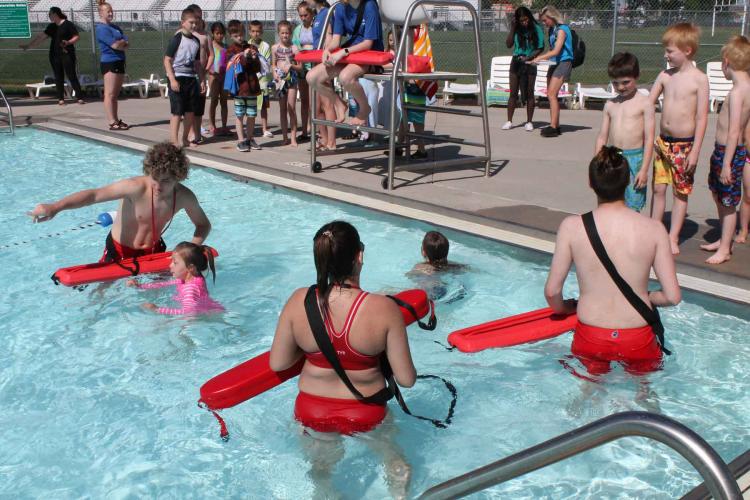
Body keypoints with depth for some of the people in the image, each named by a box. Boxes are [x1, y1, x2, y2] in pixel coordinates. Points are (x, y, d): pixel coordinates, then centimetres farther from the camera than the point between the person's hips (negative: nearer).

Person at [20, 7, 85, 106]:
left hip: (67, 54, -6)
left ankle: (80, 98, -8)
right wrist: (29, 45, 14)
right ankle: (61, 99, 9)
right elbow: (41, 36, 15)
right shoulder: (51, 26, 13)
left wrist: (68, 42, -24)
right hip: (54, 56, 6)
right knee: (58, 77, 6)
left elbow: (77, 37, -7)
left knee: (72, 76, -8)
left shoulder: (68, 25, -5)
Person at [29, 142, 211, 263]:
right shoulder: (136, 187, -32)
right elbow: (94, 195, -37)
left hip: (153, 249, 4)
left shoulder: (184, 197, -18)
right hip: (120, 251, -3)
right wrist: (55, 207, -49)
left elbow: (204, 225, -2)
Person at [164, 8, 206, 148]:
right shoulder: (177, 39, -9)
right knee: (177, 111, -5)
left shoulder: (196, 41, 11)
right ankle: (174, 141, 1)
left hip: (191, 78, 7)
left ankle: (185, 139, 20)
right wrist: (172, 80, -18)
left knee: (190, 111, 9)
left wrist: (202, 80, 14)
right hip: (177, 78, -7)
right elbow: (167, 60, -11)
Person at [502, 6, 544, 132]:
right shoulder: (516, 29, -1)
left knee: (529, 93, 3)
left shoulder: (536, 29, -8)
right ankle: (509, 121, 8)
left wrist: (529, 57, -19)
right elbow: (508, 45, -6)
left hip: (530, 63, -2)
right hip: (516, 62, 2)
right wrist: (512, 28, -11)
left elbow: (541, 48, -7)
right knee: (513, 92, 4)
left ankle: (529, 122, 10)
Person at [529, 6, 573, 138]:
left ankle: (553, 127, -17)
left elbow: (556, 51, -18)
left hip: (563, 63, -9)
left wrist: (539, 58, -14)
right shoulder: (552, 30, 14)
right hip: (554, 63, 9)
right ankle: (555, 125, 12)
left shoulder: (562, 29, -11)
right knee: (551, 95, 6)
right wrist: (538, 58, 6)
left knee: (551, 94, -16)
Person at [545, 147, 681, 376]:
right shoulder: (654, 228, -11)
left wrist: (562, 307, 14)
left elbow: (552, 291, -8)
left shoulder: (572, 227, -13)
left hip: (591, 339, 0)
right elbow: (672, 296, -7)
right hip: (638, 339, 0)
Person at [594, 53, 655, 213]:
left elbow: (649, 138, -5)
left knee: (632, 209, -2)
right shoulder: (610, 105, 11)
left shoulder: (644, 103, -2)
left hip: (634, 159, -4)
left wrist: (644, 169, -10)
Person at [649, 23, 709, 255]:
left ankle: (673, 238, 14)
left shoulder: (699, 79, -10)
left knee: (680, 192, 6)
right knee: (658, 188, 8)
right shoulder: (665, 75, 4)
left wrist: (695, 151, -13)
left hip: (684, 144, -4)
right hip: (663, 141, 4)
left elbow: (702, 117, -11)